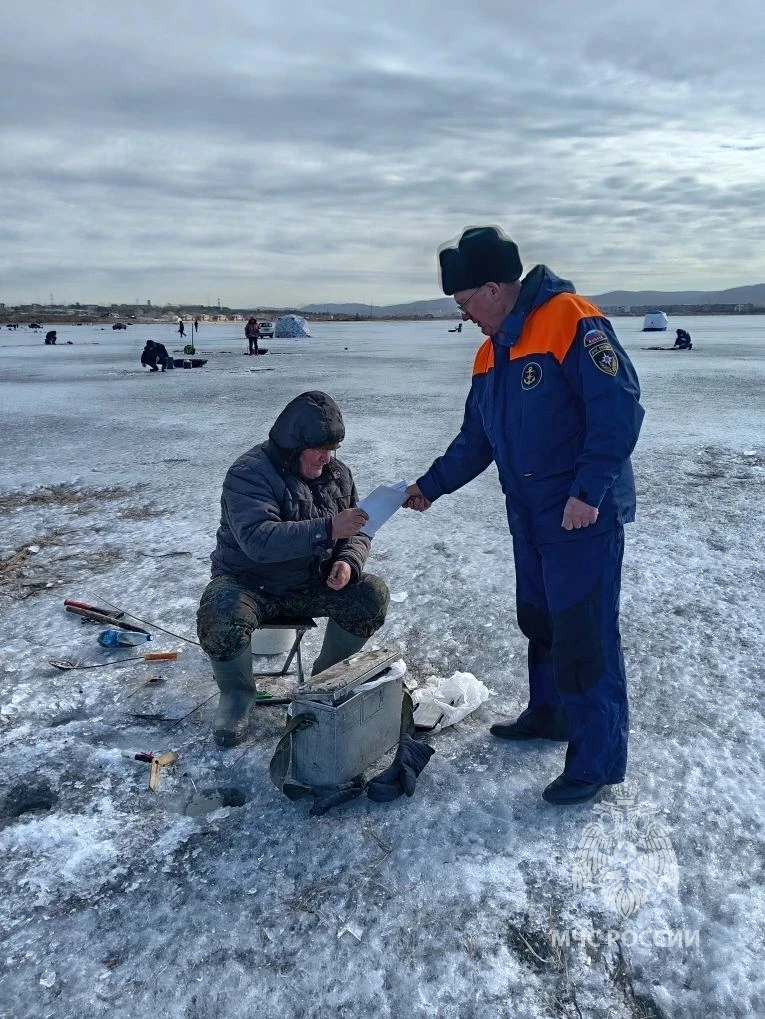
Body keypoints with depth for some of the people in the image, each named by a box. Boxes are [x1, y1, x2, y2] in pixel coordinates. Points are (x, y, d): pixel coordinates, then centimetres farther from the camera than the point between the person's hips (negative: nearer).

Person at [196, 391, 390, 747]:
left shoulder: (337, 474, 1)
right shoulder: (249, 474, -19)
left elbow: (356, 533, 9)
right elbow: (258, 539, -34)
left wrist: (348, 562, -16)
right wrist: (327, 529, -44)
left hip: (312, 584, 5)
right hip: (249, 581, -5)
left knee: (372, 594, -17)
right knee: (220, 622, -35)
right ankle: (237, 693, -2)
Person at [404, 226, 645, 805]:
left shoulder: (572, 322, -15)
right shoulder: (491, 352, 12)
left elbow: (619, 409, -21)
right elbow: (477, 437, 19)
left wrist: (588, 492, -24)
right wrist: (430, 487, 16)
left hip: (584, 515, -9)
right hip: (530, 517, 9)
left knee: (584, 633, -4)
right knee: (540, 620, 19)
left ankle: (598, 760, 10)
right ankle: (550, 714, 38)